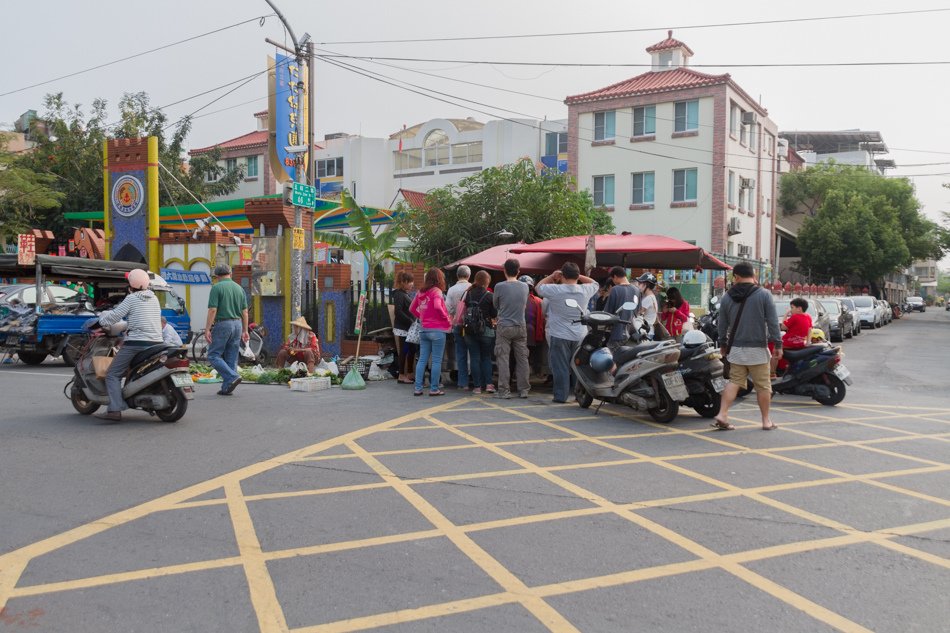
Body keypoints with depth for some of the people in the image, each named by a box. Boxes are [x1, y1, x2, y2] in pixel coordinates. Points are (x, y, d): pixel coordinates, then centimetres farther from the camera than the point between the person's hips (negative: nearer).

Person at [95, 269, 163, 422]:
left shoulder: (132, 299, -4)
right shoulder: (154, 298, 15)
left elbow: (114, 316, -3)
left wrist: (102, 316, 17)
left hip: (136, 343, -7)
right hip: (156, 343, 7)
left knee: (113, 375, -4)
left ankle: (115, 410, -18)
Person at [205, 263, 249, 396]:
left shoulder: (217, 287, -7)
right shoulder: (239, 288, 10)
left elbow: (212, 310, -14)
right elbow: (245, 311, 9)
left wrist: (207, 329, -10)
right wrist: (245, 330, 14)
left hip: (222, 324, -6)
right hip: (237, 324, 6)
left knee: (213, 355, 1)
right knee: (232, 358, 9)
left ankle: (232, 377, -14)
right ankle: (227, 388, 11)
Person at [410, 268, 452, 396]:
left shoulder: (421, 292, 11)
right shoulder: (437, 291, -9)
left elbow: (412, 309, 16)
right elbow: (437, 306, -25)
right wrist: (447, 319, -13)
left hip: (424, 330, 7)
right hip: (437, 330, -7)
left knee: (422, 359, 9)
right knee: (437, 360, 0)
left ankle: (418, 388, 9)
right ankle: (434, 389, 2)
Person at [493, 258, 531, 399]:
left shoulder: (499, 286, -10)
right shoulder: (525, 286, 1)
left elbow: (495, 305, 4)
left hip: (504, 327, -3)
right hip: (521, 327, 3)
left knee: (503, 359, 0)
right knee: (522, 359, 8)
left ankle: (504, 390, -1)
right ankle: (523, 390, 11)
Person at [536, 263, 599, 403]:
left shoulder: (555, 290, -15)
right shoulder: (585, 290, -5)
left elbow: (539, 286, 3)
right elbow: (595, 284, 18)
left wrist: (552, 276, 12)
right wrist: (578, 276, 11)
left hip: (560, 336, -3)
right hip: (580, 336, 4)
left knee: (560, 367, 2)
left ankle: (561, 395, 5)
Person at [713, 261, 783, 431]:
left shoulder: (727, 297, 4)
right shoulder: (763, 295, -6)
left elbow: (722, 324, 11)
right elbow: (772, 322, -8)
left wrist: (723, 344, 23)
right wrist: (778, 344, -2)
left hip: (736, 349, 3)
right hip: (758, 349, -3)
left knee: (734, 382, 8)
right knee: (763, 386, 6)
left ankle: (722, 415, -3)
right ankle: (766, 421, 15)